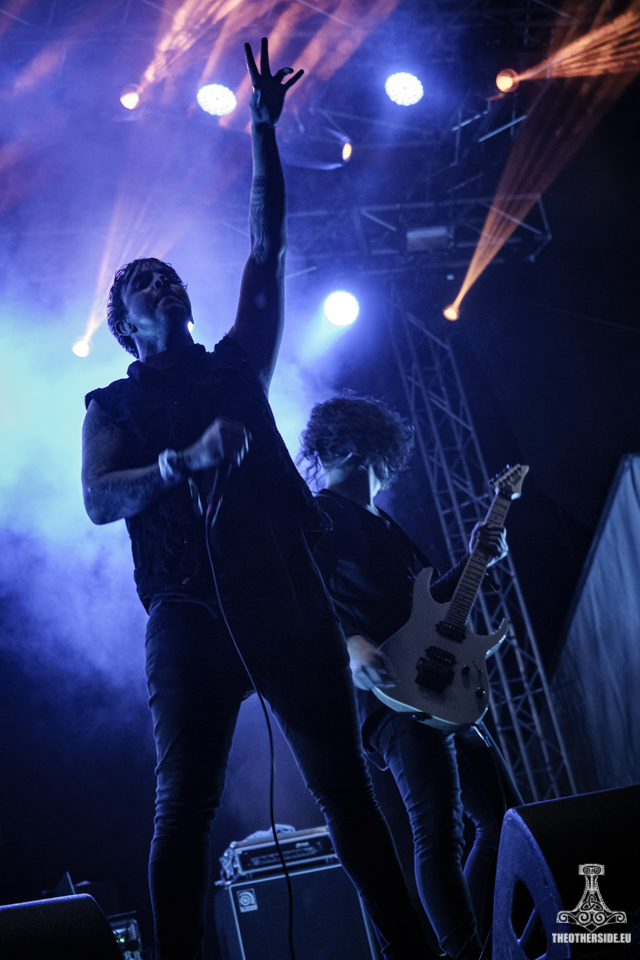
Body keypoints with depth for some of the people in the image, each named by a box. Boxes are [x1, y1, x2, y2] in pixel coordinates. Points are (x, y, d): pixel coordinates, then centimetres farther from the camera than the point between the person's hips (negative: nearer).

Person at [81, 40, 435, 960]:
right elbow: (98, 501, -3)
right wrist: (185, 462, -19)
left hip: (287, 596, 2)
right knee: (183, 806, -7)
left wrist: (264, 133, 13)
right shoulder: (113, 406, 14)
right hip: (190, 615, -2)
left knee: (346, 788, -1)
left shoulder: (235, 368, 20)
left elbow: (268, 251, 16)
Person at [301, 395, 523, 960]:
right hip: (393, 693, -10)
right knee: (440, 830, -19)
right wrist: (351, 644, -31)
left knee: (505, 816, 12)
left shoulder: (382, 524, 27)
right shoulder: (321, 514, -1)